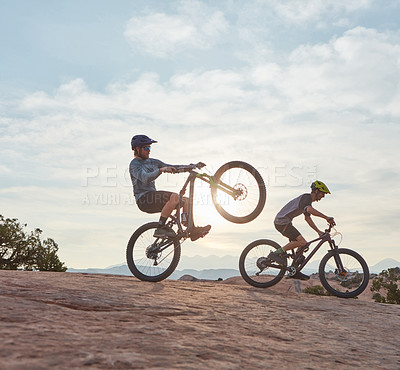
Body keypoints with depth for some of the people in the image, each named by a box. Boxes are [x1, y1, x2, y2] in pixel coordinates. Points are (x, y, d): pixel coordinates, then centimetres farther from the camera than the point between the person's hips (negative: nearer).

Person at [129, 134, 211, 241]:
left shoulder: (152, 162, 18)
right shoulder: (134, 164, -6)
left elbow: (173, 168, 15)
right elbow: (146, 178, -25)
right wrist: (161, 170, -39)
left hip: (153, 197, 8)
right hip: (144, 199, -8)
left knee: (186, 200, -2)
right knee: (175, 197, -30)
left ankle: (193, 230, -7)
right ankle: (160, 228, -25)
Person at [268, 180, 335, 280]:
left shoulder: (307, 200, 21)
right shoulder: (306, 197, -12)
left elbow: (307, 218, 27)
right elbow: (310, 210, -34)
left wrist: (319, 231, 23)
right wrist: (326, 218, -33)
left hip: (283, 222, 11)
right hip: (282, 222, -11)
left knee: (303, 244, 10)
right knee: (302, 242, -20)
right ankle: (276, 253, -14)